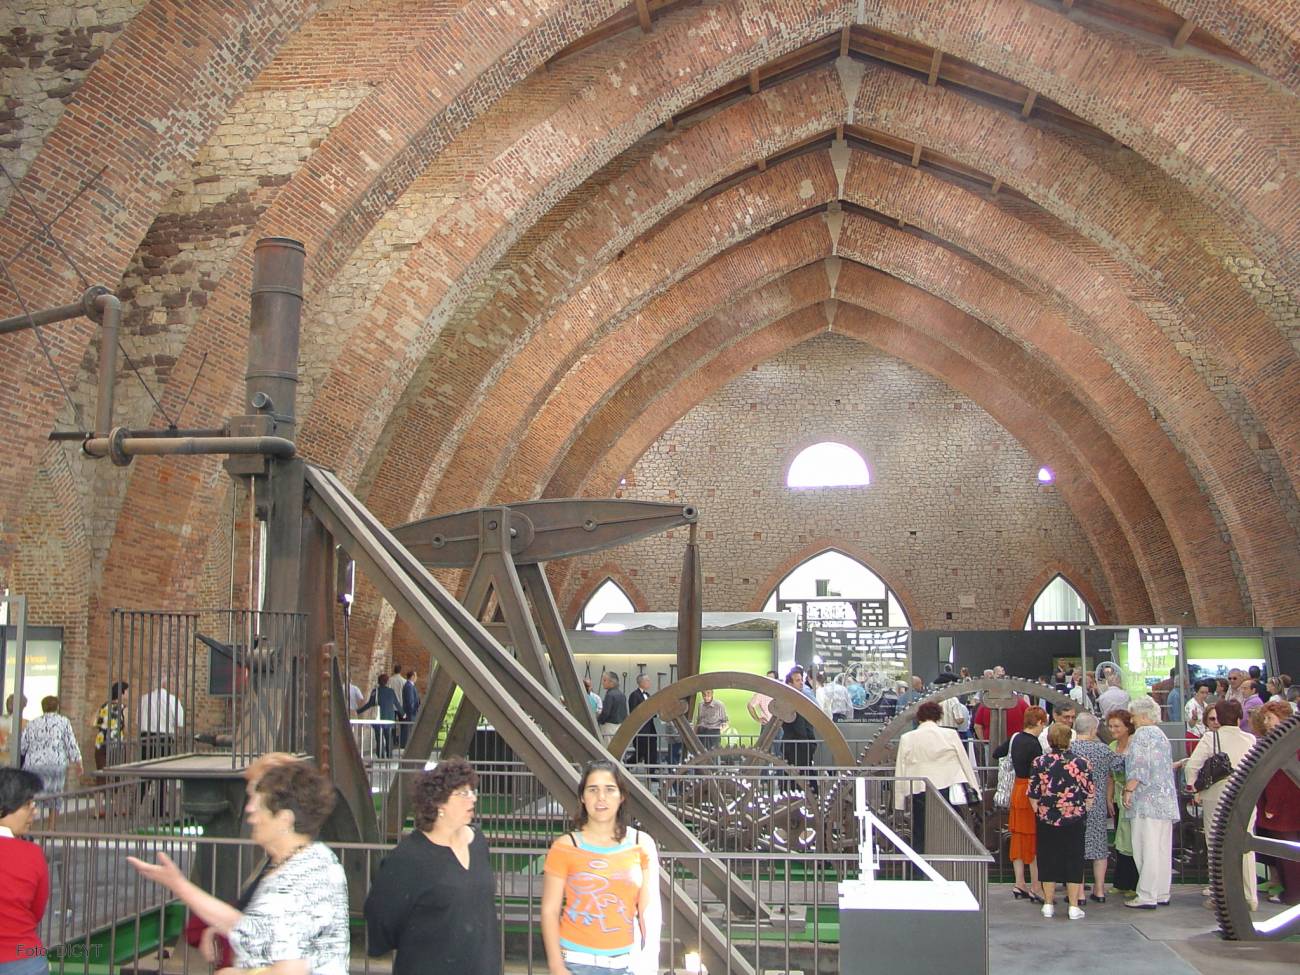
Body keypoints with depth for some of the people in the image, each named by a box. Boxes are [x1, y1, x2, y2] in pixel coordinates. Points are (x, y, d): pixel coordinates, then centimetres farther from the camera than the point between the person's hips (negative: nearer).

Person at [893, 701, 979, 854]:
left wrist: (899, 799, 10)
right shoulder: (950, 735, 0)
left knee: (919, 838, 8)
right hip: (945, 788, 0)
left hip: (918, 791, 0)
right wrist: (973, 789, 14)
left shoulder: (906, 738, 3)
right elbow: (965, 762, 5)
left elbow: (900, 771, 4)